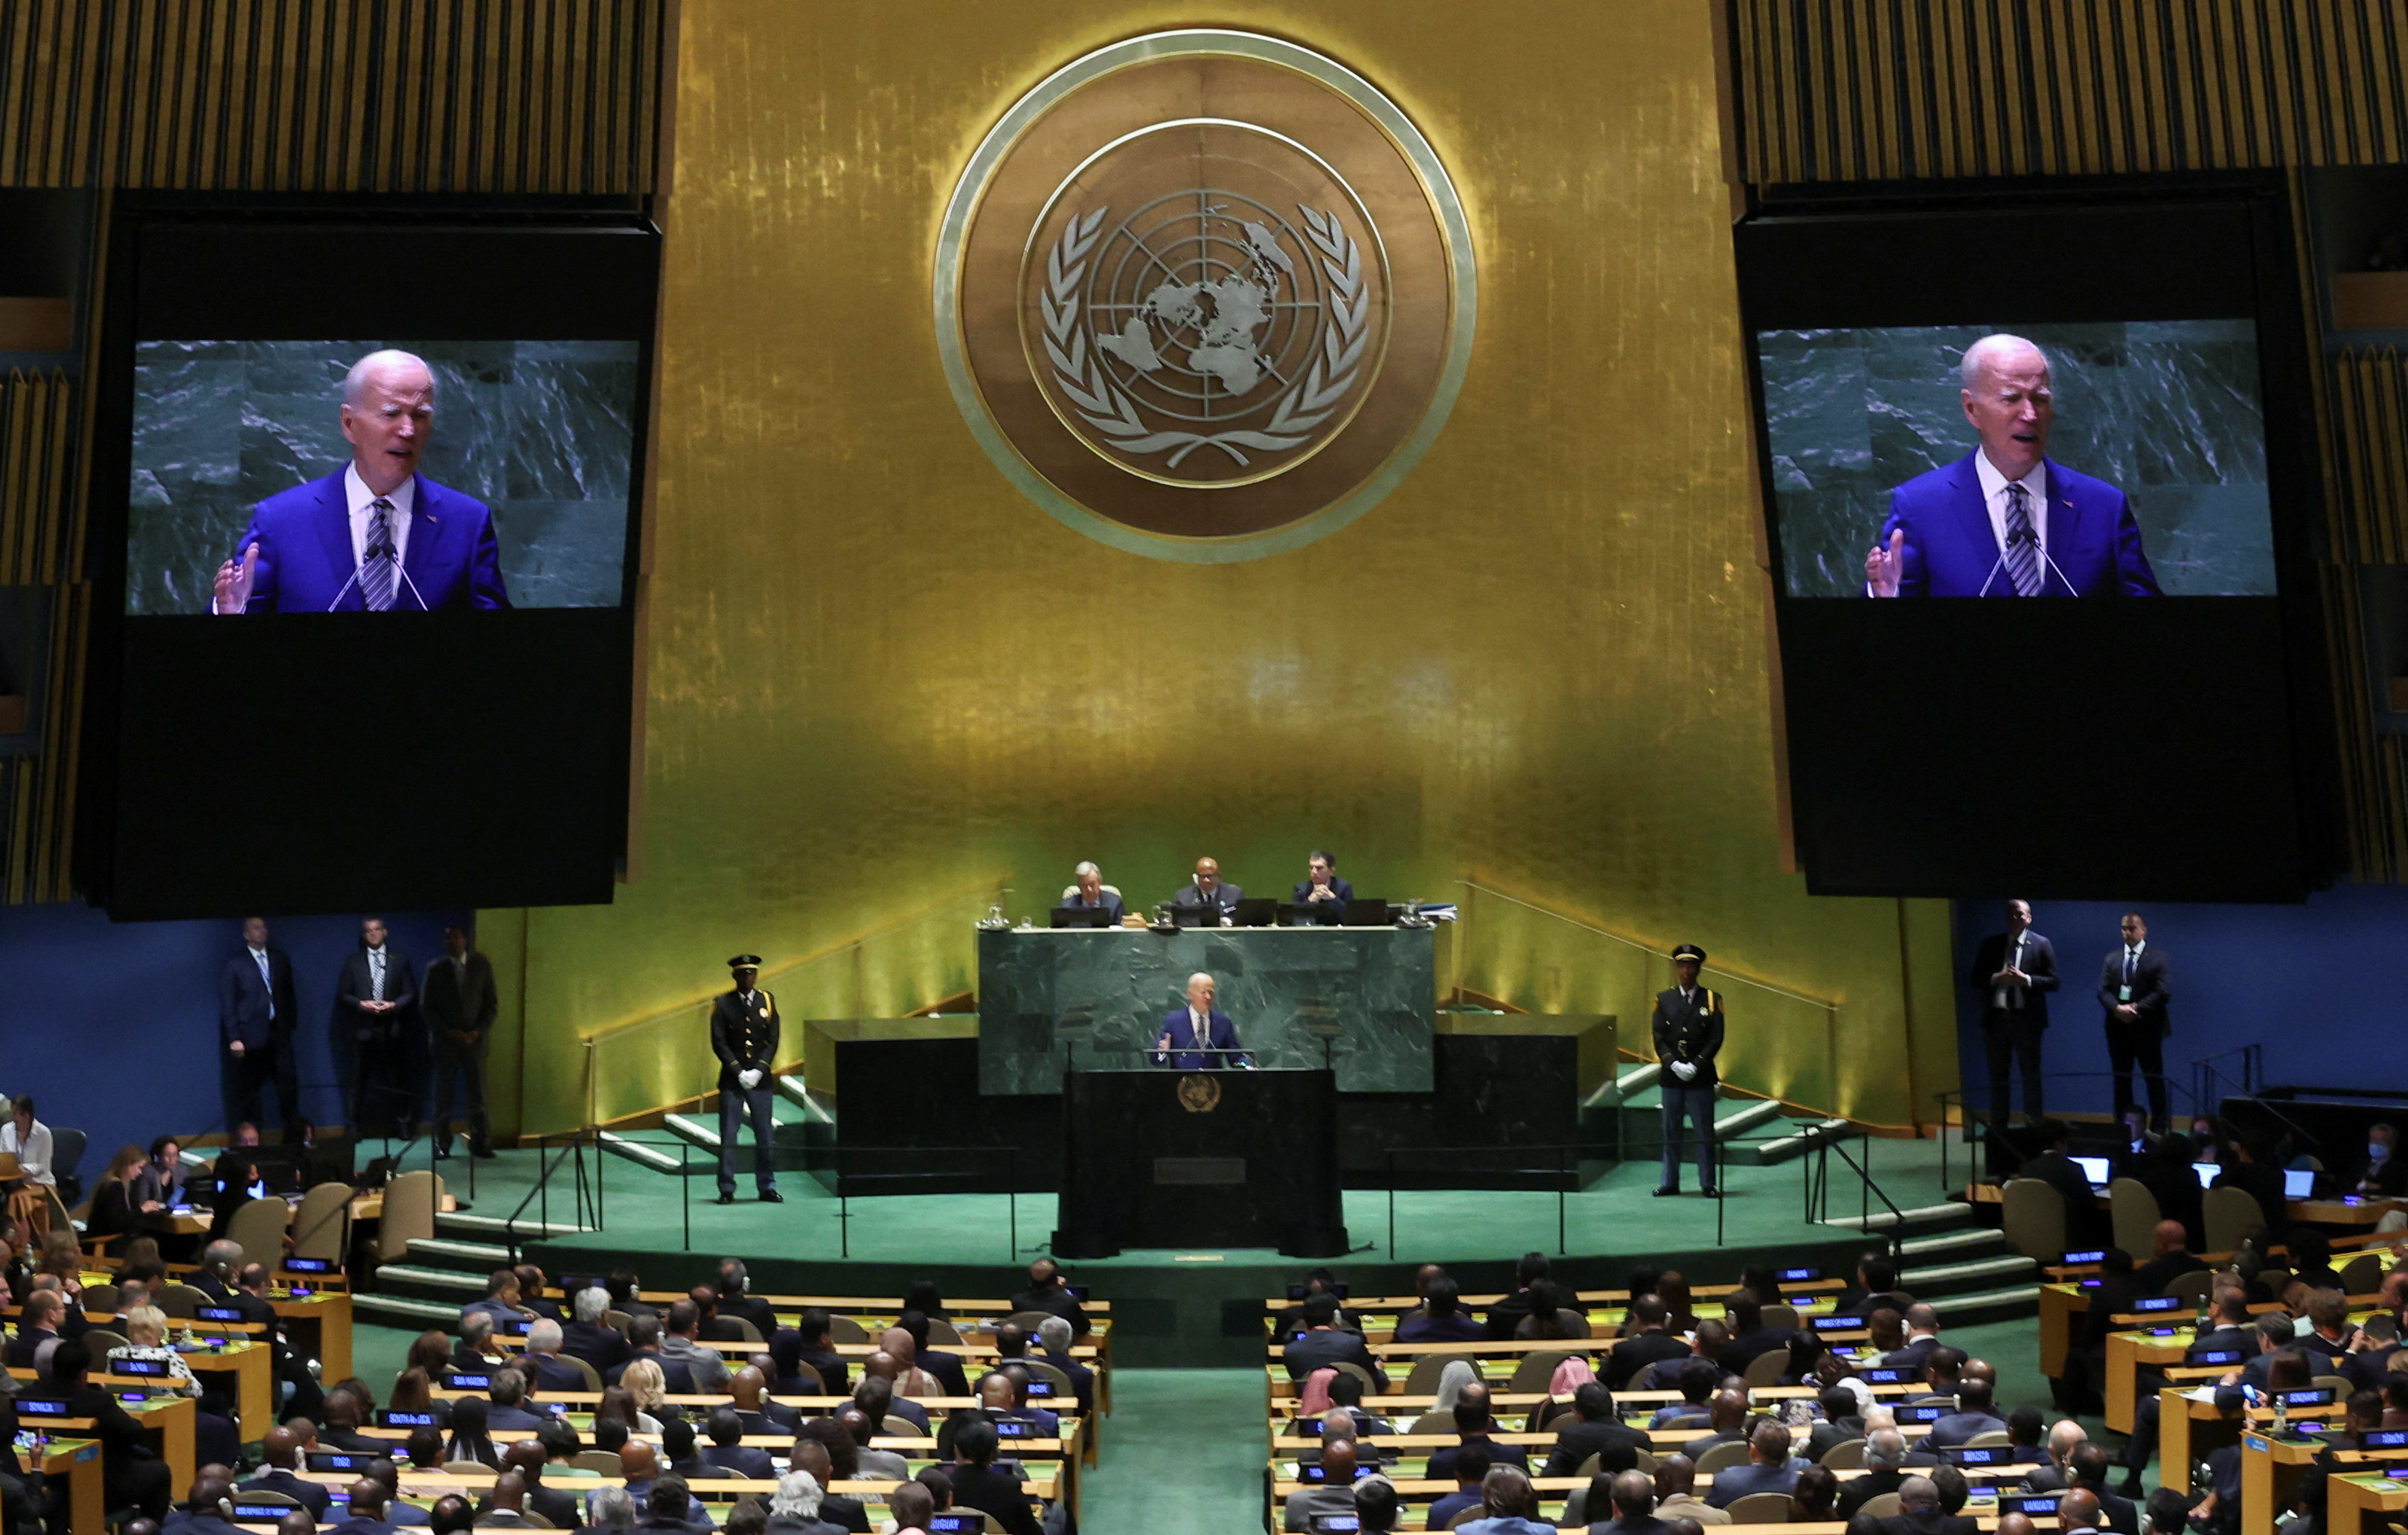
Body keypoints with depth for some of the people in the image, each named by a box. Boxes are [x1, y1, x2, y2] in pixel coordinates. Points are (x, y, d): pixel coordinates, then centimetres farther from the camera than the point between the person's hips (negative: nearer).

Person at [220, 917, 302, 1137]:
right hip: (251, 1035, -3)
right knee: (247, 1092, 4)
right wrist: (234, 1038, -9)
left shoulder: (280, 959, 9)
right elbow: (227, 1004, -4)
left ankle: (294, 1135, 8)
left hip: (279, 1032, 3)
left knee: (289, 1083, 0)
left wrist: (291, 1023, 8)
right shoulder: (235, 964, -4)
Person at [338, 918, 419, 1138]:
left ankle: (402, 1123, 8)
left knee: (394, 1079, 2)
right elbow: (343, 995, 7)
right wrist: (361, 1004, -11)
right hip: (364, 1029, 0)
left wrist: (394, 1005, -11)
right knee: (360, 1079, 1)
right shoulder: (353, 962, 10)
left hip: (392, 1029, 0)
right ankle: (356, 1126, 8)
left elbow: (411, 993, 6)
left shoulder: (400, 960, 10)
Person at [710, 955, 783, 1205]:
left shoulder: (767, 1001, 6)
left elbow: (772, 1041, 3)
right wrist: (739, 1072, -12)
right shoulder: (723, 1004, 0)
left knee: (765, 1135, 4)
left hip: (760, 1079, 2)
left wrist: (758, 1071, -9)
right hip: (731, 1080, -2)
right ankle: (727, 1190, 5)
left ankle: (767, 1187, 12)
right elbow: (719, 1043, -4)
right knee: (728, 1136, -1)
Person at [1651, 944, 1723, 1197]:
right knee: (1670, 1132, 6)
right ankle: (1670, 1182, 14)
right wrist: (1674, 1065, -12)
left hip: (1701, 1078, -2)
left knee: (1705, 1132, 1)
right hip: (1671, 1077, 2)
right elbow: (1659, 1038, 2)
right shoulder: (1664, 1000, 7)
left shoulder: (1712, 1000, 3)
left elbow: (1716, 1039, -3)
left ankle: (1707, 1184, 9)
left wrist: (1695, 1066, -13)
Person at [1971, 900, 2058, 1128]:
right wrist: (1996, 978, -13)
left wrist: (2026, 979, -18)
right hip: (1996, 1017, 2)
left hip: (2027, 1018, -2)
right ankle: (1998, 1125, 15)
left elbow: (2052, 981, -3)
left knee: (2031, 1074, 6)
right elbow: (1975, 979, 6)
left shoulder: (2042, 945, 1)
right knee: (1997, 1075, 8)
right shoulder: (1991, 944, 7)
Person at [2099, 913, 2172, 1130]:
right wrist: (2117, 1008, -14)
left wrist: (2137, 1009, -16)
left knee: (2155, 1079, 1)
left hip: (2147, 1028, -3)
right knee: (2121, 1080, 7)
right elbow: (2103, 990, 5)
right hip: (2118, 1028, 4)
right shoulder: (2112, 957, 12)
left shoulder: (2158, 958, 1)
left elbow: (2163, 992, -9)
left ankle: (2159, 1127, 7)